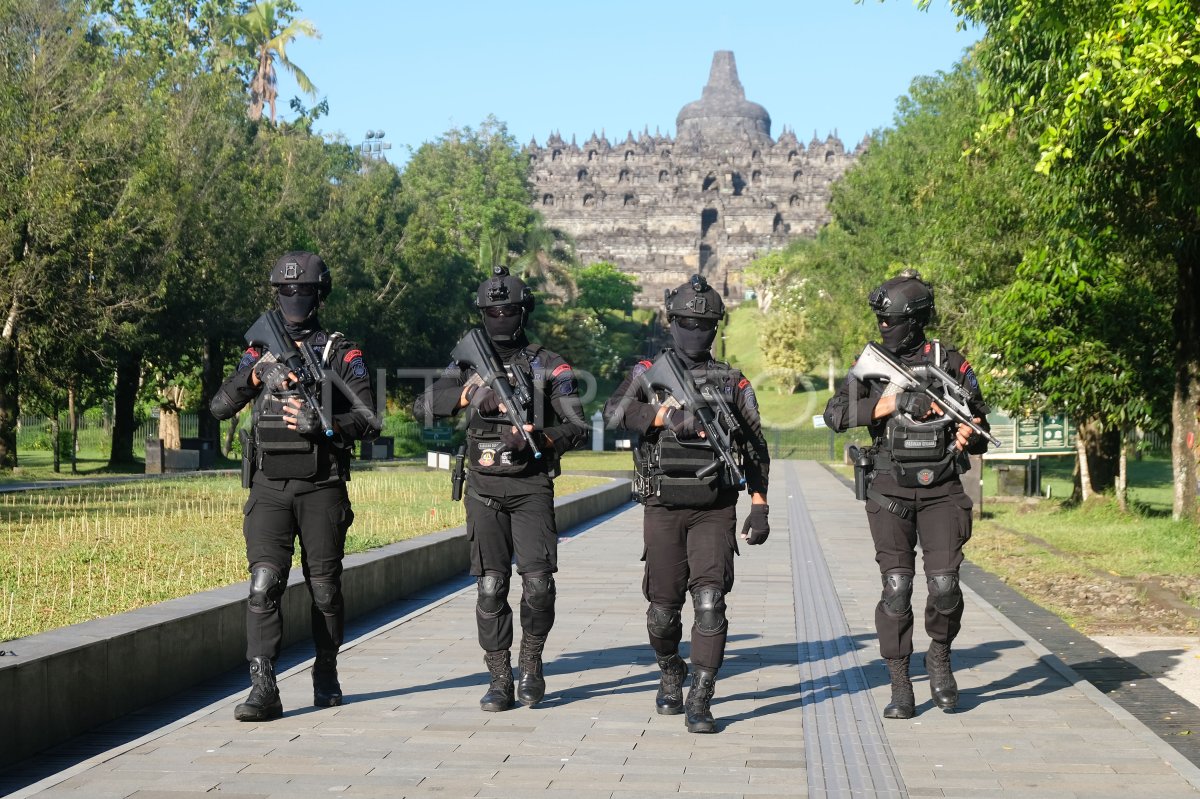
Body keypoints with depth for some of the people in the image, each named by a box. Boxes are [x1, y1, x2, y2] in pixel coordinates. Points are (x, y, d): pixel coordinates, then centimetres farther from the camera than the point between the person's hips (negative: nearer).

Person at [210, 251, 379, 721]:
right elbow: (219, 408, 5)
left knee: (324, 588, 7)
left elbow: (368, 422, -3)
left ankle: (326, 677, 25)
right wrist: (254, 376, -12)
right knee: (264, 585, -12)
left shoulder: (342, 354, 3)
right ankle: (263, 689, -15)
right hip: (269, 488, 1)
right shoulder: (260, 351, 12)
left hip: (321, 488, -1)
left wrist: (325, 424, -21)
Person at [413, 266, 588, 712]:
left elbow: (577, 427, -1)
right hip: (485, 490, 2)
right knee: (491, 585, -1)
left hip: (532, 487, -1)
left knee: (538, 582, -11)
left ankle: (531, 661, 13)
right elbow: (423, 406, -1)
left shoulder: (549, 366, 4)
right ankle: (499, 681, 5)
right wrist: (469, 394, -16)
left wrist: (541, 438, -20)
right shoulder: (469, 363, 10)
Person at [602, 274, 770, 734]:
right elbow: (615, 412, -14)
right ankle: (670, 675, 34)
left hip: (714, 511, 0)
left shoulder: (733, 383, 8)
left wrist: (759, 508, 3)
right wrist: (668, 416, -26)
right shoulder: (648, 373, 6)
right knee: (663, 607, 6)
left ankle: (700, 702, -10)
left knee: (710, 601, -13)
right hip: (663, 510, 0)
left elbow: (756, 449, 11)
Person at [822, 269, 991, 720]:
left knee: (944, 584, -9)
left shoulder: (950, 363, 2)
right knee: (897, 588, -3)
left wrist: (969, 436, -15)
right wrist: (896, 402, -18)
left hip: (941, 492, 0)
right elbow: (835, 414, -10)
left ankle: (940, 657, 20)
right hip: (890, 493, 0)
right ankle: (899, 685, 7)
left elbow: (979, 425, 9)